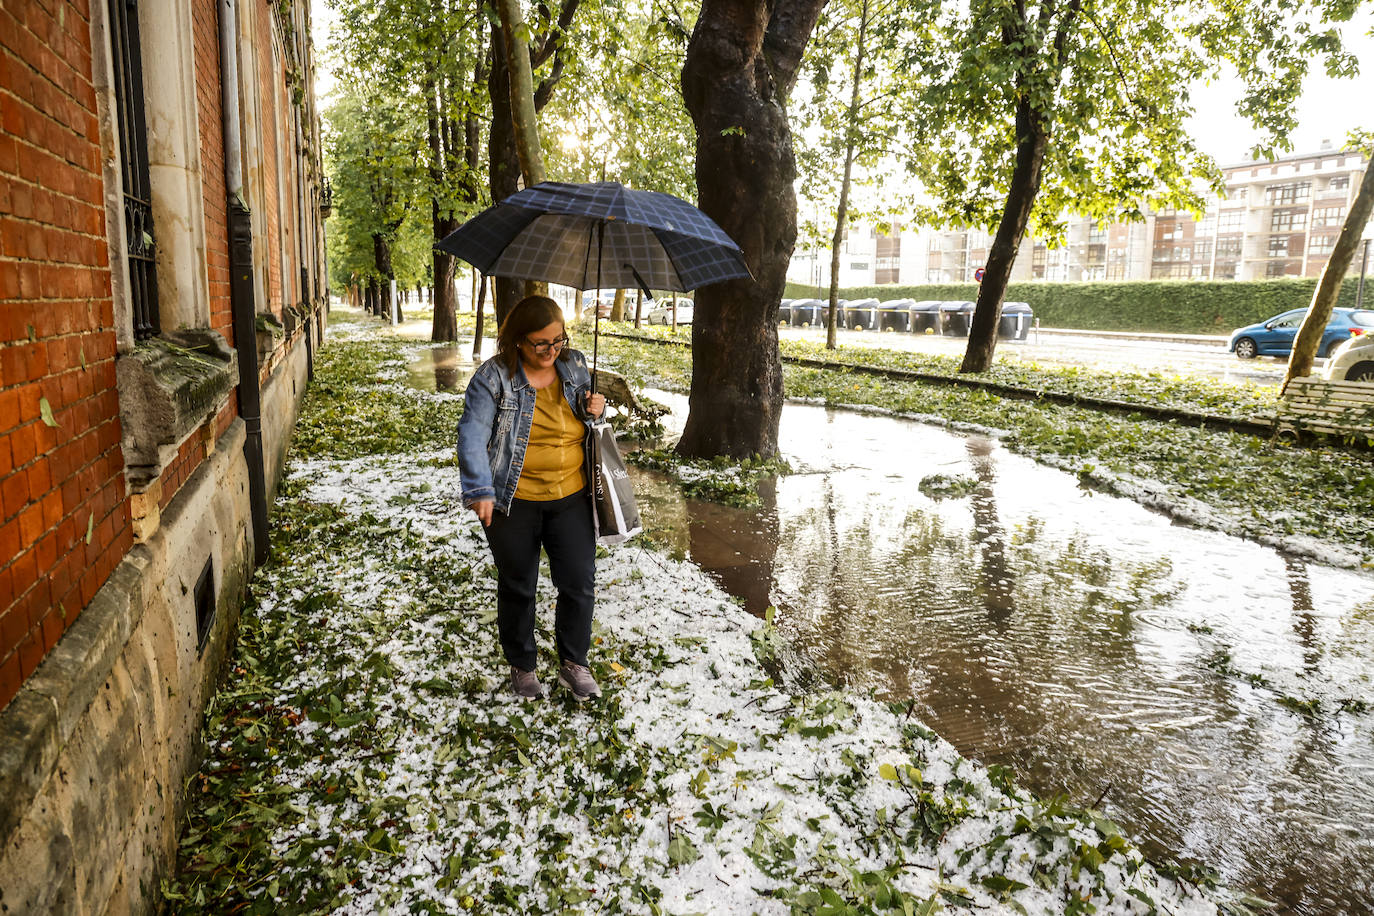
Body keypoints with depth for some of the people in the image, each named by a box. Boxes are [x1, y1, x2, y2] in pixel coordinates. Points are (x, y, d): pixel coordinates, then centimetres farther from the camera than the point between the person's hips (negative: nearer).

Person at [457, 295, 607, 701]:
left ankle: (573, 663, 28)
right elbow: (472, 434, -15)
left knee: (579, 583, 6)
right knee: (517, 587, 12)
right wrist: (480, 490, -23)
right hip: (514, 503, -3)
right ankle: (522, 665, 33)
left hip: (571, 499, 3)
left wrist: (595, 409, -5)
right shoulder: (493, 377, -10)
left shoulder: (575, 364, 4)